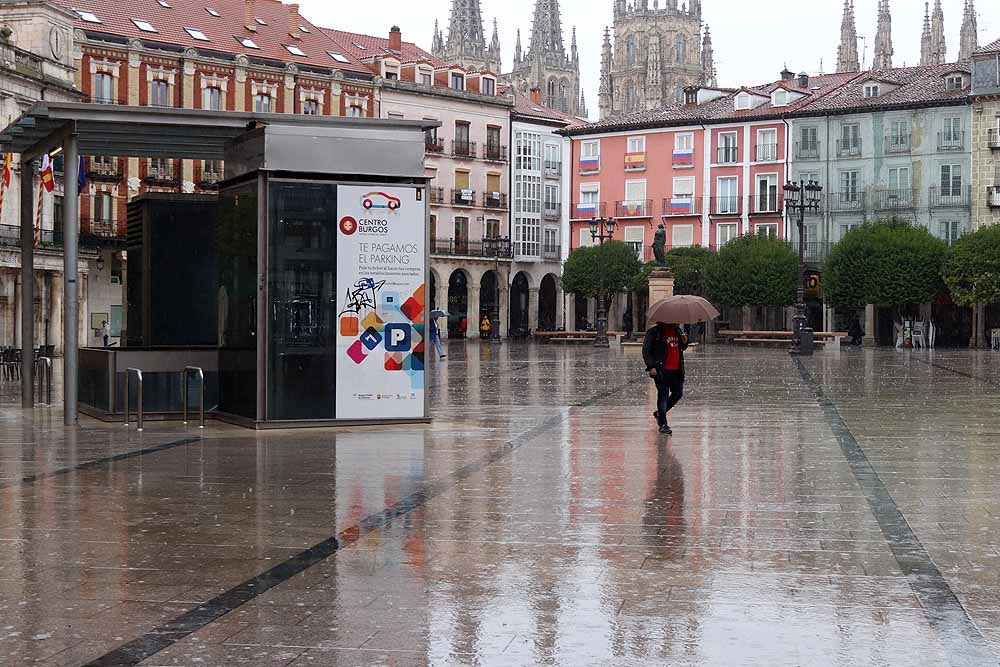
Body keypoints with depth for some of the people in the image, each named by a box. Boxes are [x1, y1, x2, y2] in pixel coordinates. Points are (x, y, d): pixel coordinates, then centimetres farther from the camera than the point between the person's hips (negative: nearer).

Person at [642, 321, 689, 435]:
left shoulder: (678, 331, 12)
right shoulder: (654, 333, -7)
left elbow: (682, 348, 25)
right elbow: (646, 351, -7)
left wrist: (684, 342, 2)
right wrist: (651, 366, -16)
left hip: (676, 370, 6)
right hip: (662, 370, -6)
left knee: (678, 393, 9)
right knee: (663, 395, -2)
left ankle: (660, 413, 29)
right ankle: (663, 424, 4)